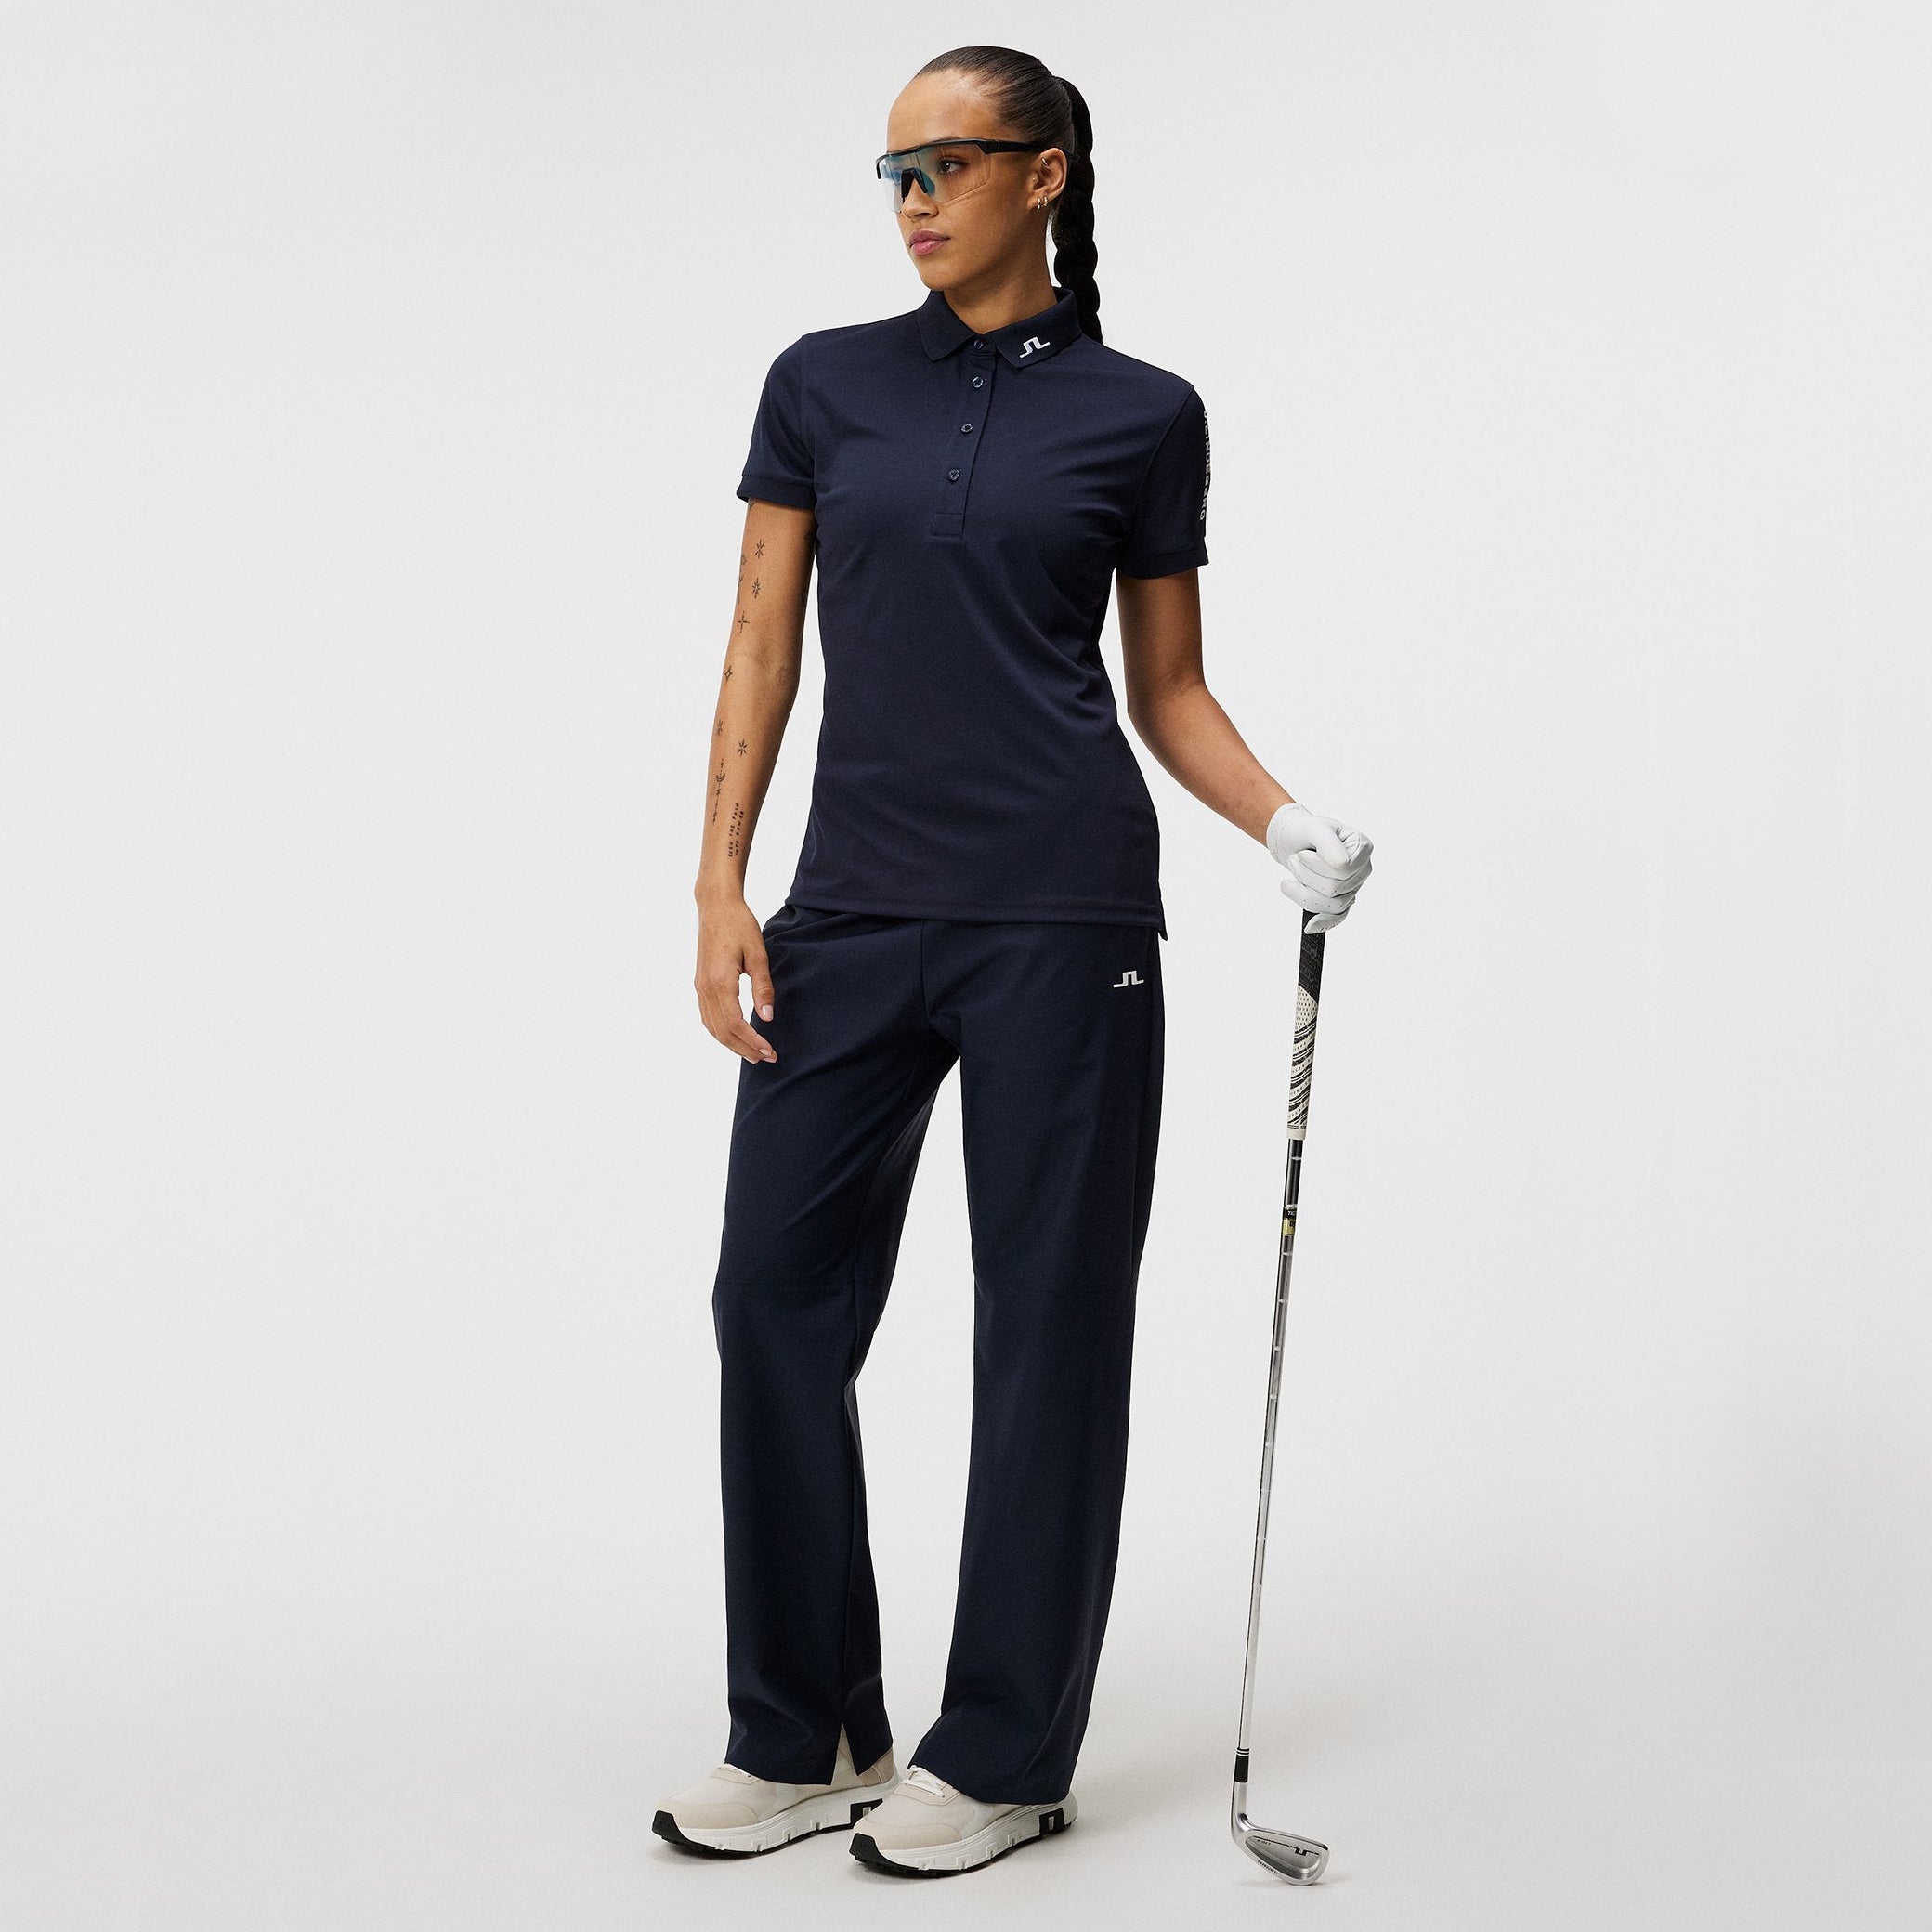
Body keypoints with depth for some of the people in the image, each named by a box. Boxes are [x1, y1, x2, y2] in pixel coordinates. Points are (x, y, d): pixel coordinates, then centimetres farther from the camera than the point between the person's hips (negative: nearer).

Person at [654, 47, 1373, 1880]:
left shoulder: (1142, 412, 4)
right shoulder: (823, 384, 9)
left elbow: (1169, 688, 8)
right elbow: (761, 648, 8)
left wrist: (1286, 821, -9)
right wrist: (721, 881, -1)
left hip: (1059, 902, -3)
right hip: (855, 902, 3)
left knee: (1050, 1312, 2)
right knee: (779, 1286, 2)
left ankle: (1003, 1753, 15)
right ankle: (804, 1734, 18)